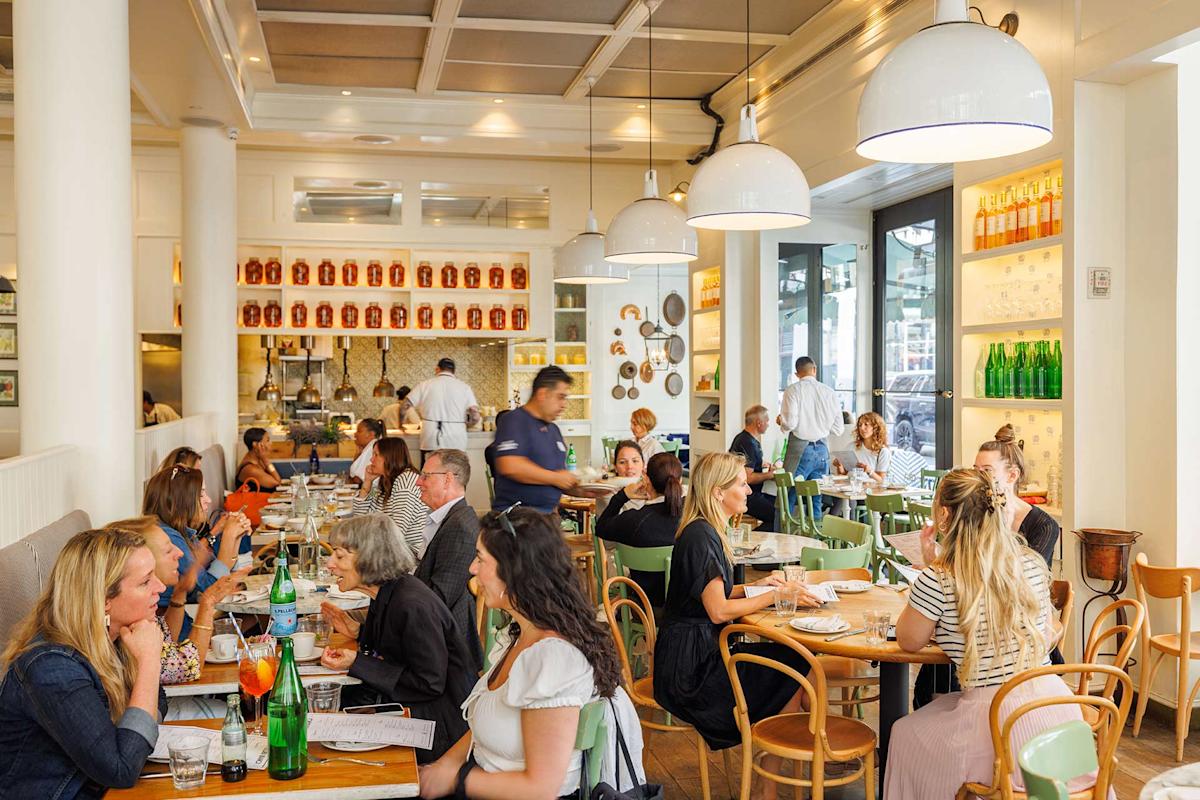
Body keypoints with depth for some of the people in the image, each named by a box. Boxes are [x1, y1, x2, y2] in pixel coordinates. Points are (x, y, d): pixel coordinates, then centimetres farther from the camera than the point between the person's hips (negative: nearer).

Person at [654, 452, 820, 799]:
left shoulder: (706, 532, 13)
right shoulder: (700, 536, -19)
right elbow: (718, 611, -21)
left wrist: (755, 586, 7)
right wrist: (777, 595, -13)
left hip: (698, 654, 9)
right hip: (690, 669, -9)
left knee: (793, 658, -1)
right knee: (793, 669, -6)